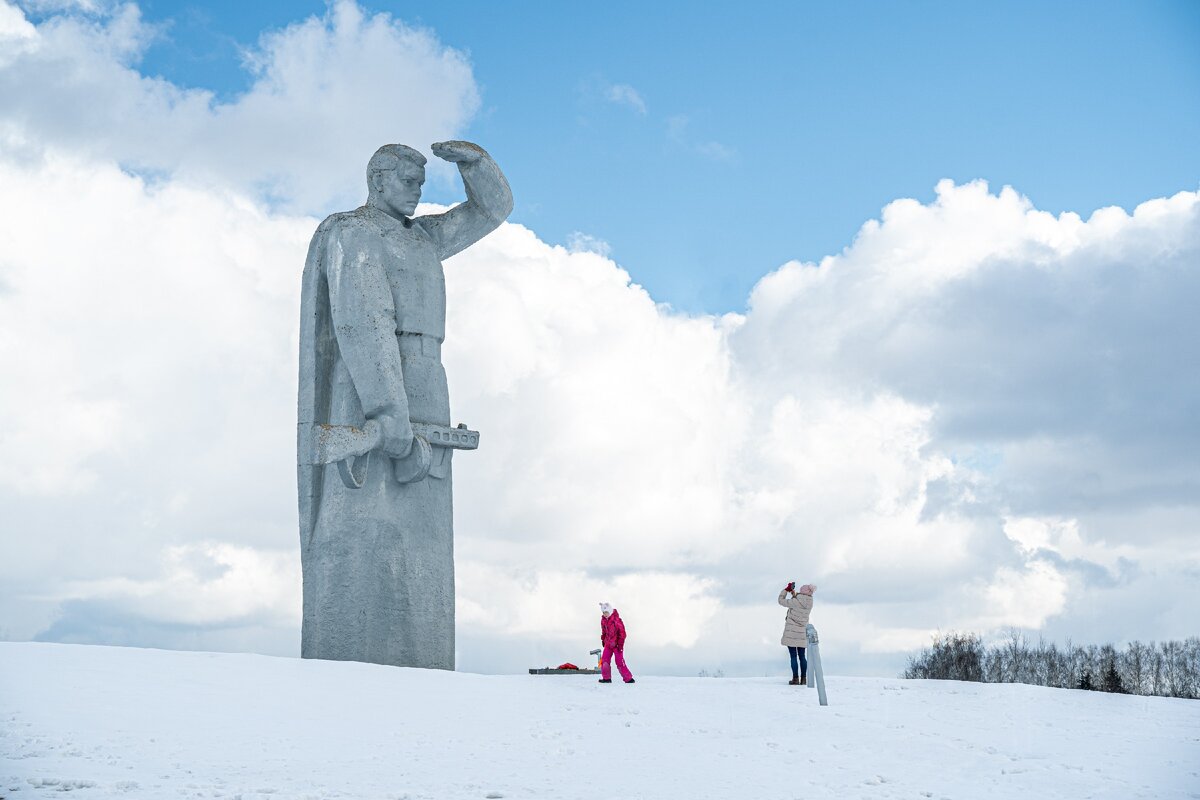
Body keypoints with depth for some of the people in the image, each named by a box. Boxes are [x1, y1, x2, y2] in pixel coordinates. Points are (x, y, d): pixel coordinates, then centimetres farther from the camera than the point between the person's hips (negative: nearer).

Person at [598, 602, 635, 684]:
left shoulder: (616, 620, -17)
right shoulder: (603, 620, 5)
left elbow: (622, 632, -16)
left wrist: (620, 644, -18)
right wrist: (603, 640, 21)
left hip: (617, 644, -7)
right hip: (608, 644, 7)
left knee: (620, 662, -10)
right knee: (604, 660, 1)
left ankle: (628, 679, -3)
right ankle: (606, 678, 12)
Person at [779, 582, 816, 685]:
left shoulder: (796, 602, -21)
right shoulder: (809, 603, -2)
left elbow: (781, 601, -10)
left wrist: (786, 589, -1)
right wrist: (793, 592, 16)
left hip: (792, 632, -6)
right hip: (802, 633, 6)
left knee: (793, 656, -1)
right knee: (802, 656, 12)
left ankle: (795, 679, 0)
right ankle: (803, 678, 13)